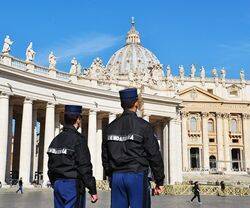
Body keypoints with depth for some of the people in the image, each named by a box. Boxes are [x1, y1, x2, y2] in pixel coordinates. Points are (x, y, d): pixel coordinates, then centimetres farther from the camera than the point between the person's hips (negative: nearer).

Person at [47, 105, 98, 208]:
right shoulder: (78, 139, -12)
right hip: (73, 184, -7)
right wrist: (93, 191, -13)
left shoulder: (56, 139, 12)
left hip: (57, 183, 7)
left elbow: (50, 165, 16)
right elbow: (84, 167, -16)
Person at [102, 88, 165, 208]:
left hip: (116, 176, 5)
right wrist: (159, 181, 0)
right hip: (137, 175, -4)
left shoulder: (111, 127, 9)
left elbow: (105, 157, 14)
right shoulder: (143, 126, -5)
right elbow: (154, 156, -6)